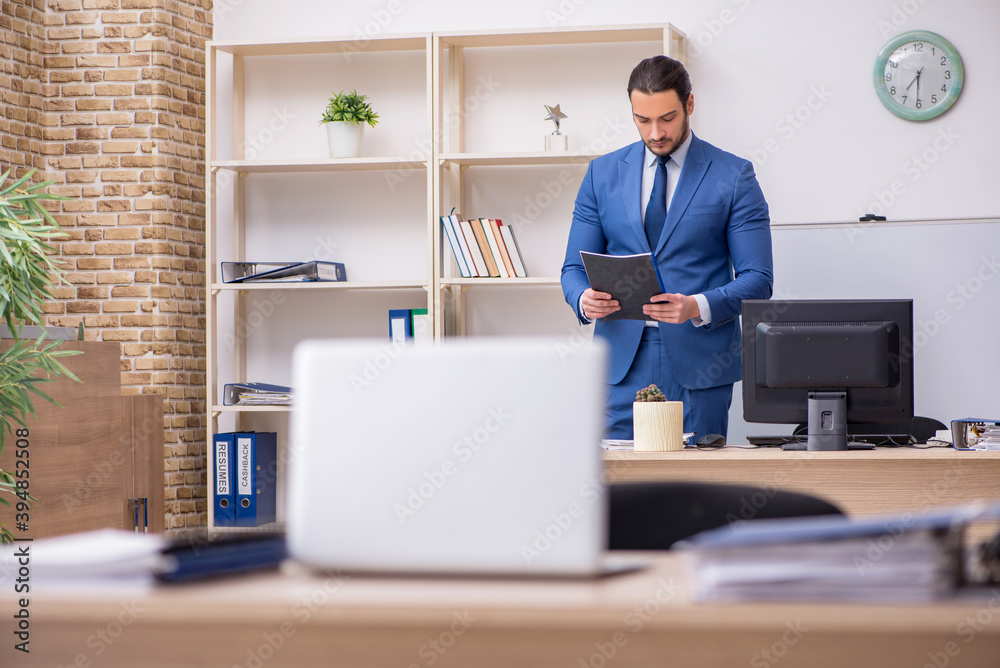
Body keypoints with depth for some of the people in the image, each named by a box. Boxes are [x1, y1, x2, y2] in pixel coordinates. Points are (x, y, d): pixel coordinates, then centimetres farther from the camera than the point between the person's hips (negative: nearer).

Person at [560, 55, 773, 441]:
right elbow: (575, 267, 11)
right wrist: (584, 299, -12)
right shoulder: (603, 174, 10)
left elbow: (757, 279, -2)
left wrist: (697, 307, -20)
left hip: (699, 365, -2)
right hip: (623, 364, 2)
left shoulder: (734, 176, 1)